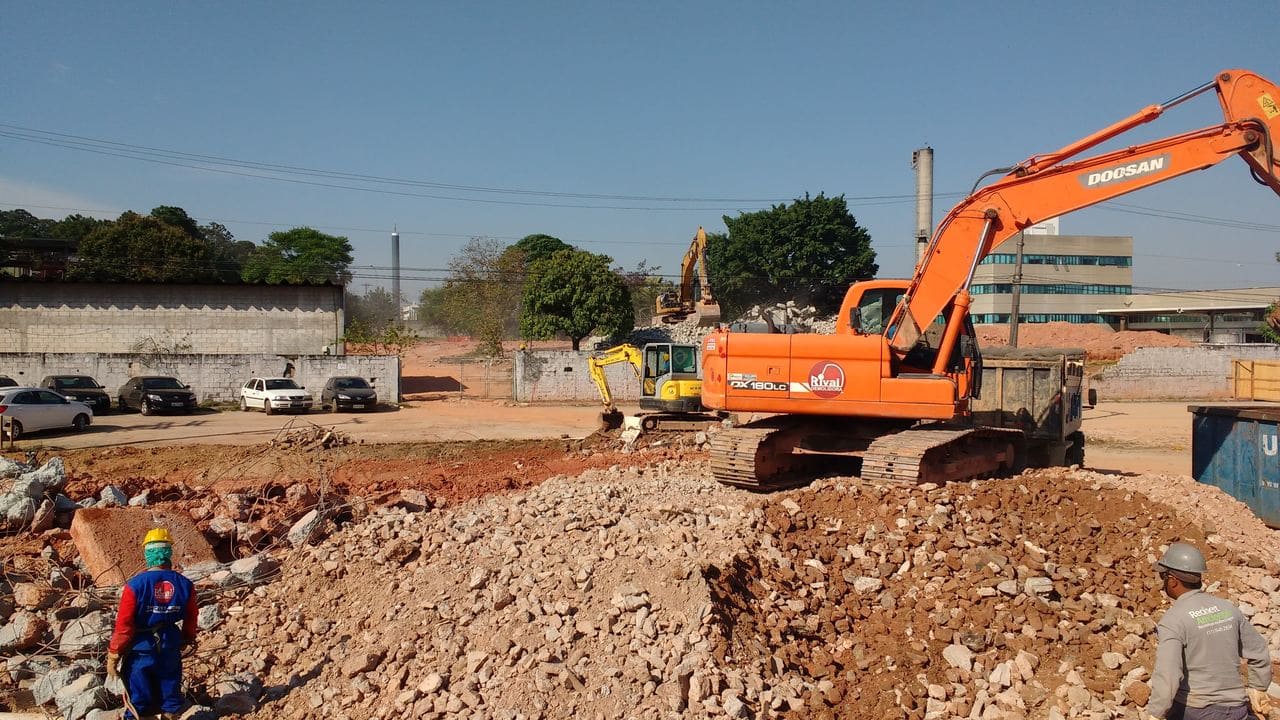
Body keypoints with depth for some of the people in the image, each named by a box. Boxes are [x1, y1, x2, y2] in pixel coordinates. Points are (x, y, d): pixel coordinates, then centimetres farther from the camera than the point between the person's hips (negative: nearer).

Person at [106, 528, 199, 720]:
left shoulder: (135, 585, -18)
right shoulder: (185, 585, -8)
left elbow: (123, 625, -16)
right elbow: (190, 620, 5)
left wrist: (113, 656, -5)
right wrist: (187, 640, 24)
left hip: (140, 651, -3)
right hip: (170, 649, 3)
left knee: (138, 702, 10)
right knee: (170, 693, 18)